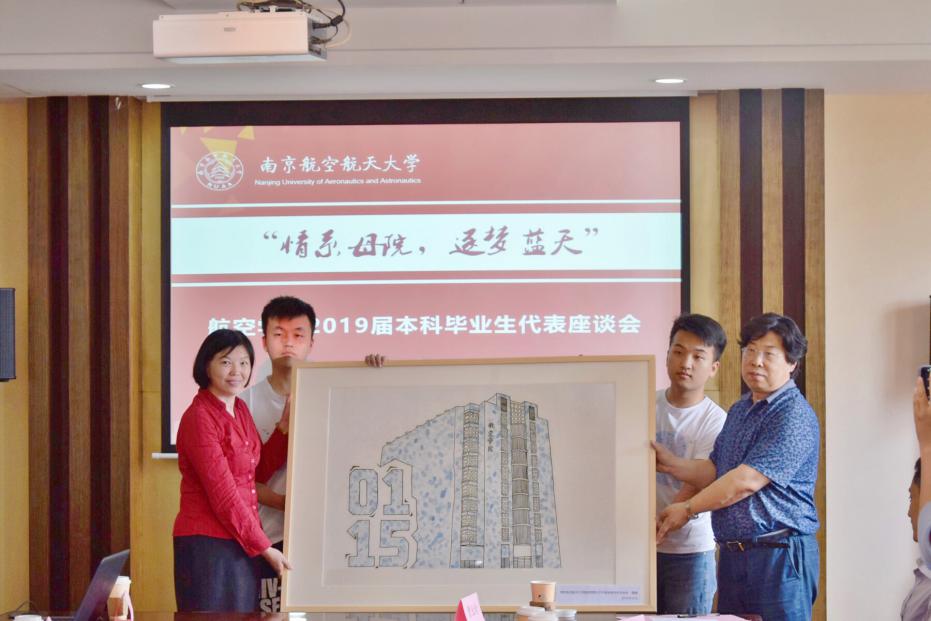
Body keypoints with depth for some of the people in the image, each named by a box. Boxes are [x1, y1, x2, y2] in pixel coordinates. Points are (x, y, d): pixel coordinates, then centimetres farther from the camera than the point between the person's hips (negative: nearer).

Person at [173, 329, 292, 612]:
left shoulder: (240, 410, 11)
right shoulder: (199, 417, -14)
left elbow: (260, 471, 17)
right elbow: (223, 496, -16)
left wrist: (285, 427, 5)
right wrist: (264, 548, -11)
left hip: (241, 543, 8)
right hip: (207, 545, -8)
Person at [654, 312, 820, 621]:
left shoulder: (794, 416, -14)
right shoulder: (739, 410, 17)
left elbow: (746, 481, -18)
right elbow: (716, 471, 19)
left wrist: (687, 509, -9)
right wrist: (670, 463, 5)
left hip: (780, 556, -8)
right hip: (732, 555, 8)